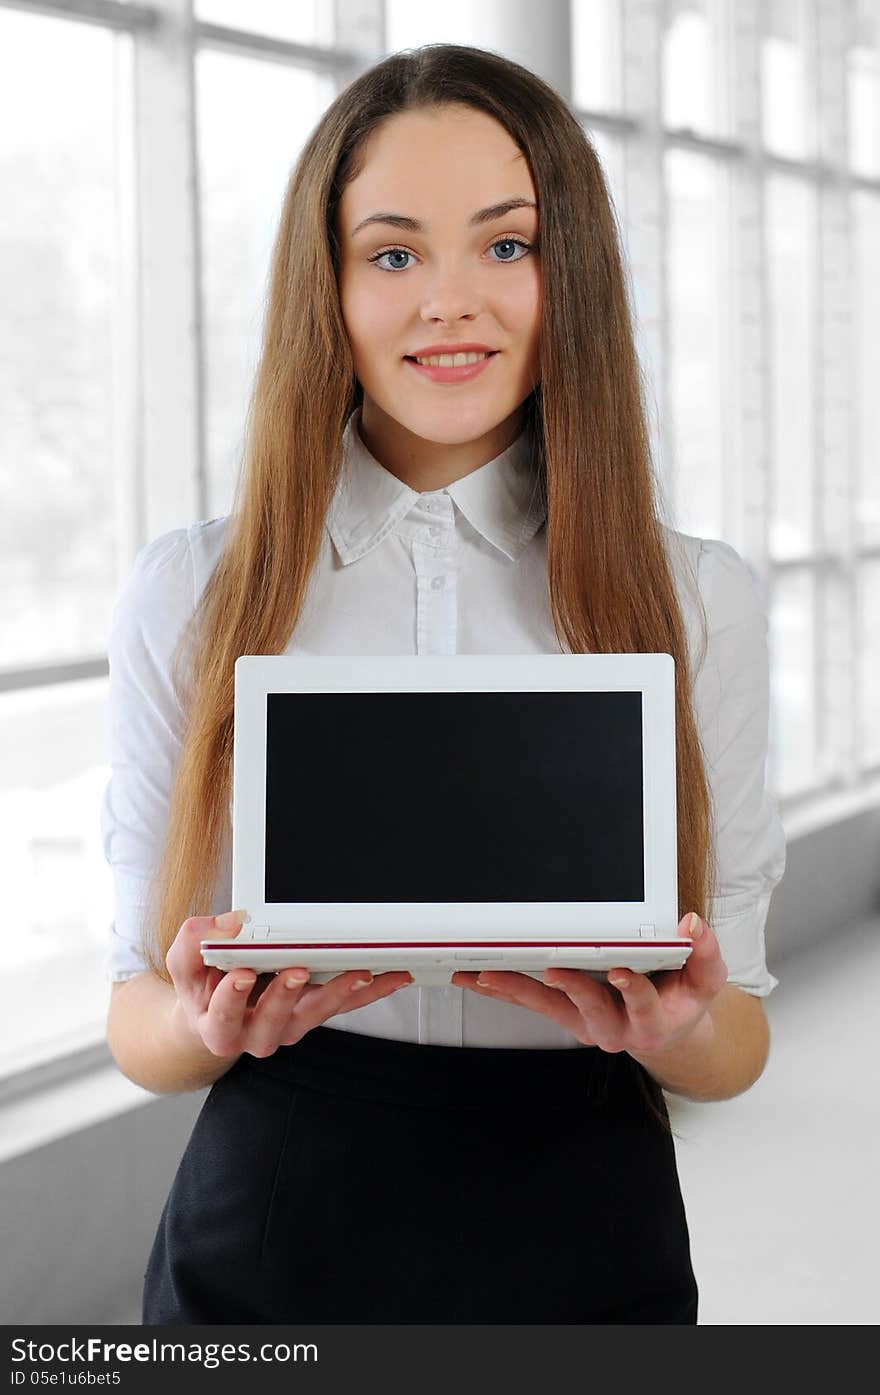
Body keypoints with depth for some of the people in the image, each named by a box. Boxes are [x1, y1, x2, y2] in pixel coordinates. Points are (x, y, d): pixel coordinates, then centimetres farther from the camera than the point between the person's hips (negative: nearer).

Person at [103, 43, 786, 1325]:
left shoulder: (695, 598, -1)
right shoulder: (190, 593, -2)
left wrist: (676, 1028, -20)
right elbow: (139, 1024, 1)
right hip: (270, 1246, 0)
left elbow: (734, 1047, 2)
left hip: (583, 1250, 1)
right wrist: (217, 1023, -21)